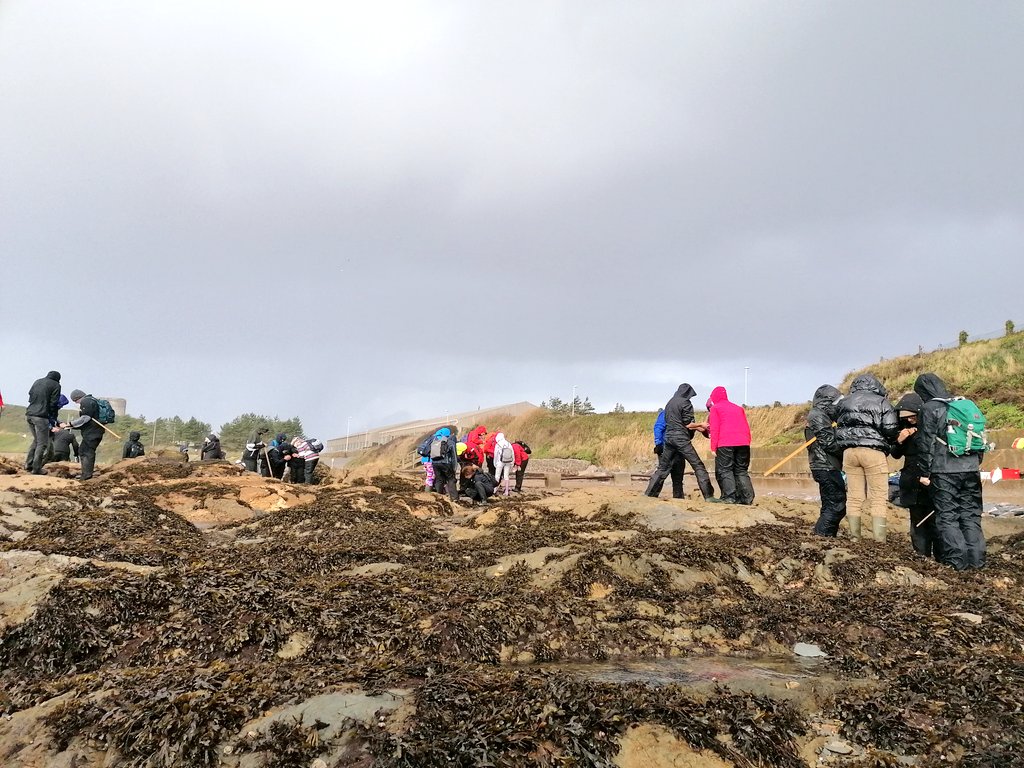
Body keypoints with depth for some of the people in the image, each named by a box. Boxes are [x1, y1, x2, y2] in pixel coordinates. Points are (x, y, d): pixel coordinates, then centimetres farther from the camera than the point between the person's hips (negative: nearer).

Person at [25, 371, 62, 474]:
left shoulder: (37, 382, 18)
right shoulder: (56, 385, -2)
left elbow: (30, 398, 17)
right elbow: (53, 404, -6)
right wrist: (53, 419, 4)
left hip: (29, 415, 7)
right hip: (41, 417, -7)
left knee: (36, 439, 22)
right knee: (42, 443, 2)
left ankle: (28, 464, 20)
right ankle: (36, 468, 3)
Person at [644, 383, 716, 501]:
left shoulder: (669, 403, 18)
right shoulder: (685, 403, -4)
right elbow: (688, 424, -10)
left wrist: (697, 428, 22)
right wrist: (701, 425, 9)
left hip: (668, 437, 7)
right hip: (681, 439, -7)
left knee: (663, 467, 13)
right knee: (698, 466, -3)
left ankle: (649, 493, 12)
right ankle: (708, 496, -7)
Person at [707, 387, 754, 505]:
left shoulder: (715, 408, 9)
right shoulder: (738, 408, 25)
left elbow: (714, 429, 0)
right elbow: (747, 427, 20)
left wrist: (713, 448, -1)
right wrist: (747, 443, 20)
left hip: (725, 443, -5)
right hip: (743, 443, 5)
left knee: (725, 470, 0)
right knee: (741, 471, 11)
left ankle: (730, 497, -10)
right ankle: (747, 498, 3)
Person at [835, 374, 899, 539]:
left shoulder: (843, 403, 15)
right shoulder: (881, 402, 1)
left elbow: (837, 428, 21)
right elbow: (891, 430, -4)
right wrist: (886, 444, 13)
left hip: (849, 451, 4)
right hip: (873, 451, -4)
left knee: (854, 497, 10)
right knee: (878, 497, -1)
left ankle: (855, 536, 11)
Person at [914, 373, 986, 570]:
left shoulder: (929, 408, -6)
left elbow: (927, 443, -9)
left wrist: (925, 472, -5)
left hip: (944, 472, -6)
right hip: (971, 469, 6)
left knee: (947, 516, 1)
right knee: (971, 515, 11)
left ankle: (957, 559, -3)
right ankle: (976, 559, 11)